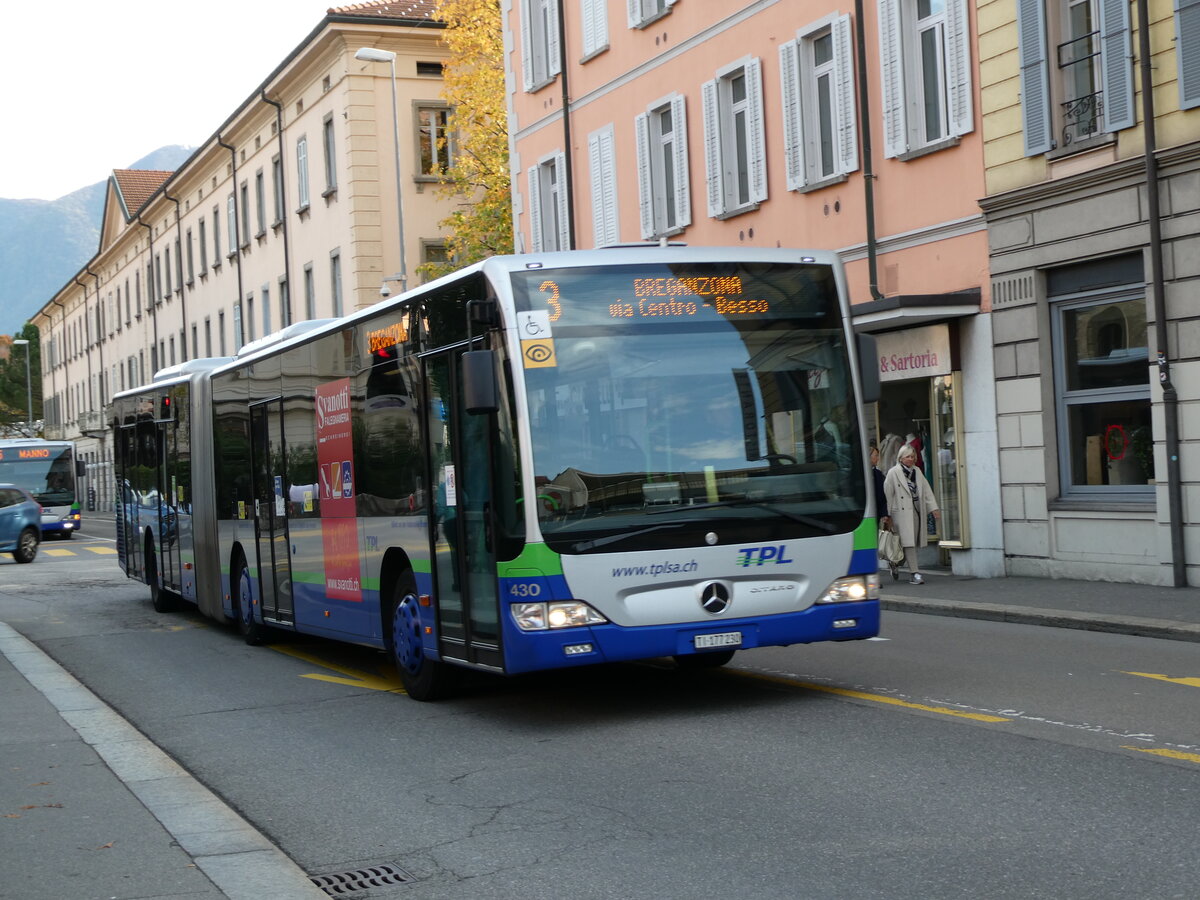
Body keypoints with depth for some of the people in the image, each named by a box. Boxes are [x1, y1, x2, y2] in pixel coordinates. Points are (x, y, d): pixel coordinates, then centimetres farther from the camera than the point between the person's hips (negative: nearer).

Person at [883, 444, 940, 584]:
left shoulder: (917, 471, 15)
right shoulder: (893, 473, -4)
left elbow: (927, 490, 14)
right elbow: (887, 494, -5)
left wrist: (934, 508, 5)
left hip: (917, 512, 6)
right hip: (902, 512, -6)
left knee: (913, 542, 7)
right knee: (908, 542, -10)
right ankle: (915, 573, -9)